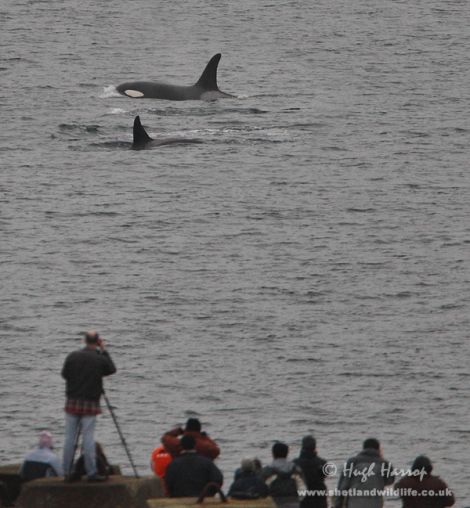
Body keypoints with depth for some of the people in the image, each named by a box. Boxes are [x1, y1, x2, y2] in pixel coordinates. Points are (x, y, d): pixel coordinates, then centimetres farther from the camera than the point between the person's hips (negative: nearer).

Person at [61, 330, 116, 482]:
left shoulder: (72, 357, -2)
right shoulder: (100, 359, -7)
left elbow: (64, 374, 7)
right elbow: (112, 369, 11)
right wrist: (104, 350, 12)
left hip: (72, 402, 2)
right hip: (90, 404, -2)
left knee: (70, 438, 7)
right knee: (88, 439, -2)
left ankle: (67, 472, 9)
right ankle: (92, 473, -4)